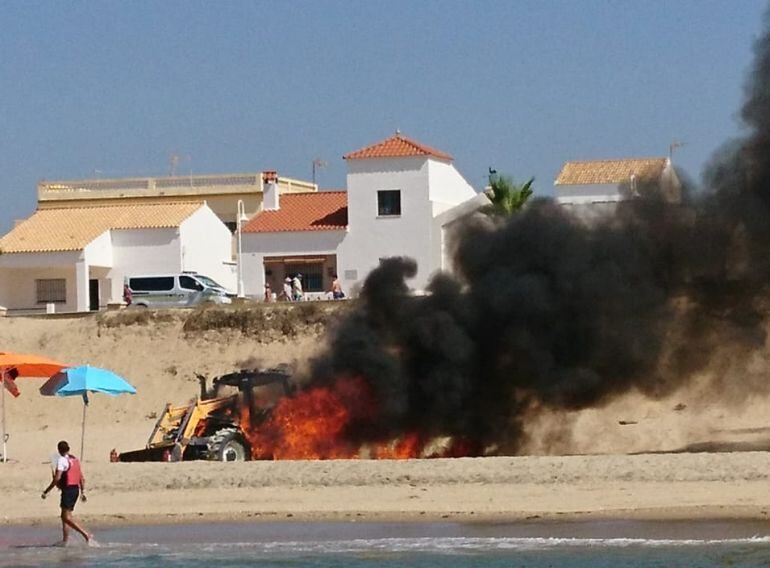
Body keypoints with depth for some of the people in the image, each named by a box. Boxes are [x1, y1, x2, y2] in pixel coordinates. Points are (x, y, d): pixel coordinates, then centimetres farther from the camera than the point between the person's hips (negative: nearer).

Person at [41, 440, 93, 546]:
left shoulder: (62, 460, -9)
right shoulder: (75, 460, 15)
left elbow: (57, 478, -18)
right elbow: (82, 479, 17)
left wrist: (46, 491, -14)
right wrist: (83, 492, 24)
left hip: (68, 490, -9)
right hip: (76, 489, 9)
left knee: (67, 517, -10)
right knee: (64, 516, 17)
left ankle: (87, 534, -20)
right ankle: (65, 540, 17)